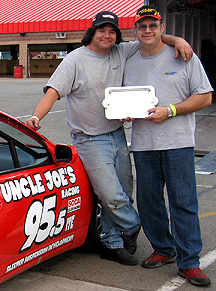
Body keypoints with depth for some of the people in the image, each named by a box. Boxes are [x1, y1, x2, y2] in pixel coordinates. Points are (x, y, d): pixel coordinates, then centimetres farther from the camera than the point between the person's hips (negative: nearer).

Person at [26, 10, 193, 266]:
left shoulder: (121, 53, 6)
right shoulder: (76, 59, -7)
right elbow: (53, 91, -14)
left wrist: (178, 40, -4)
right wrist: (37, 116, -30)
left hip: (118, 135, 6)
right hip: (91, 140, -5)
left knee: (123, 194, 9)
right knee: (112, 196, -9)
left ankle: (113, 243, 24)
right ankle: (132, 228, 19)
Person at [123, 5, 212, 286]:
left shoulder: (184, 58, 3)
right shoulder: (129, 63, 14)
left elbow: (205, 96, -1)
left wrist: (169, 111, -12)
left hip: (178, 142, -4)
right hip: (143, 144, 4)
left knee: (184, 202, -4)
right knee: (148, 200, 8)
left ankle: (189, 263, 2)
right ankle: (163, 249, 27)